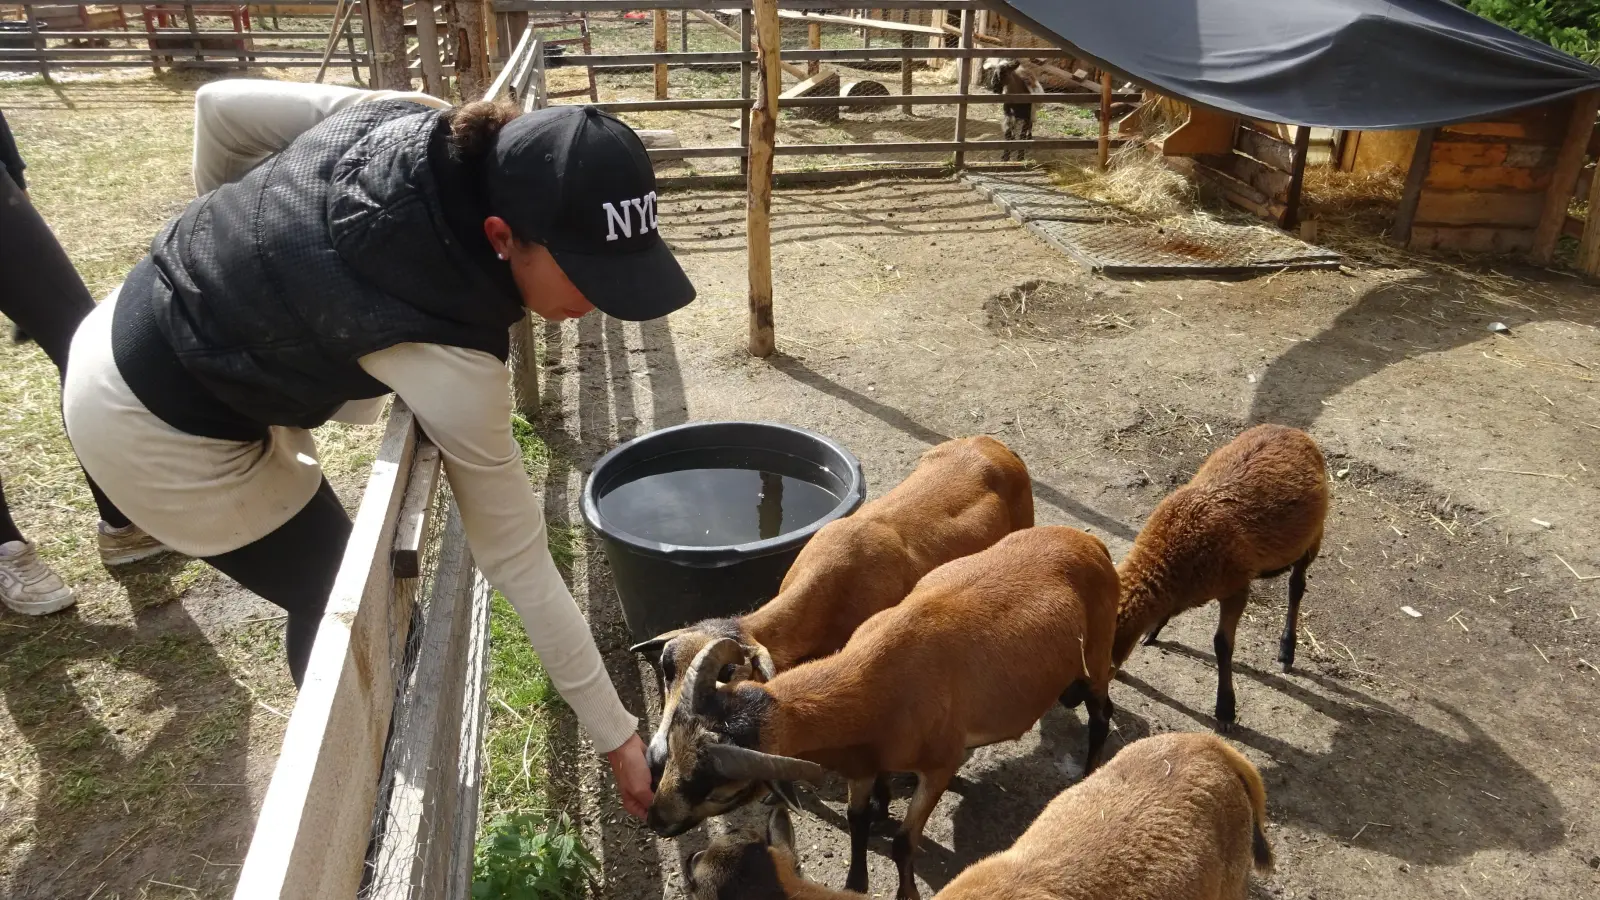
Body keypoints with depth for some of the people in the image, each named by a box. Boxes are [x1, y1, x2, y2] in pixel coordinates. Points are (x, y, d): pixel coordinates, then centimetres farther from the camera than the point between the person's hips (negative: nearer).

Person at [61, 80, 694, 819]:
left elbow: (222, 104, -2)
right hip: (162, 432, -8)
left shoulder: (405, 124, -16)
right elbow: (517, 561, -26)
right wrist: (616, 735, -15)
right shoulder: (449, 357, -34)